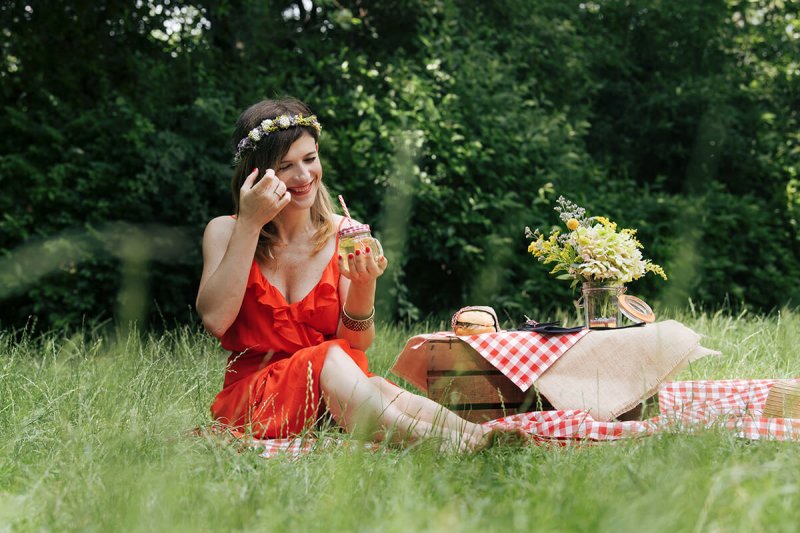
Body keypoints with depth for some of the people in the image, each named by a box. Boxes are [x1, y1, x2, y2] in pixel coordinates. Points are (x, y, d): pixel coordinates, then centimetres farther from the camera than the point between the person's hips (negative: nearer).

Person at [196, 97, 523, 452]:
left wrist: (362, 286, -22)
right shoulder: (226, 232, 0)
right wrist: (250, 224, -16)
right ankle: (436, 447, -52)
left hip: (335, 393, 2)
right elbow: (214, 319, -18)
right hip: (253, 397, -2)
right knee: (330, 357, -34)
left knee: (377, 391, -34)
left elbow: (356, 345, -2)